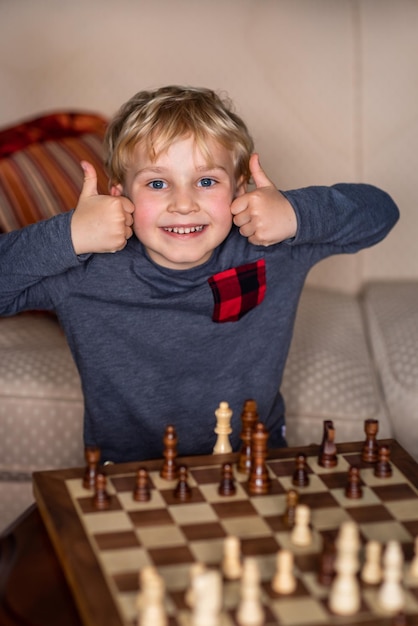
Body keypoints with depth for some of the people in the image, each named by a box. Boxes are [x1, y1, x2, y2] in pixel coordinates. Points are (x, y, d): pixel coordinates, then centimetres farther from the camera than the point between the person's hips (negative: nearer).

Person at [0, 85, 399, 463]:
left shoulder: (276, 251, -8)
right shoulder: (83, 275, -14)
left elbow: (379, 209, -1)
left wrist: (296, 214, -18)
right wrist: (69, 236, -25)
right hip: (127, 476, -2)